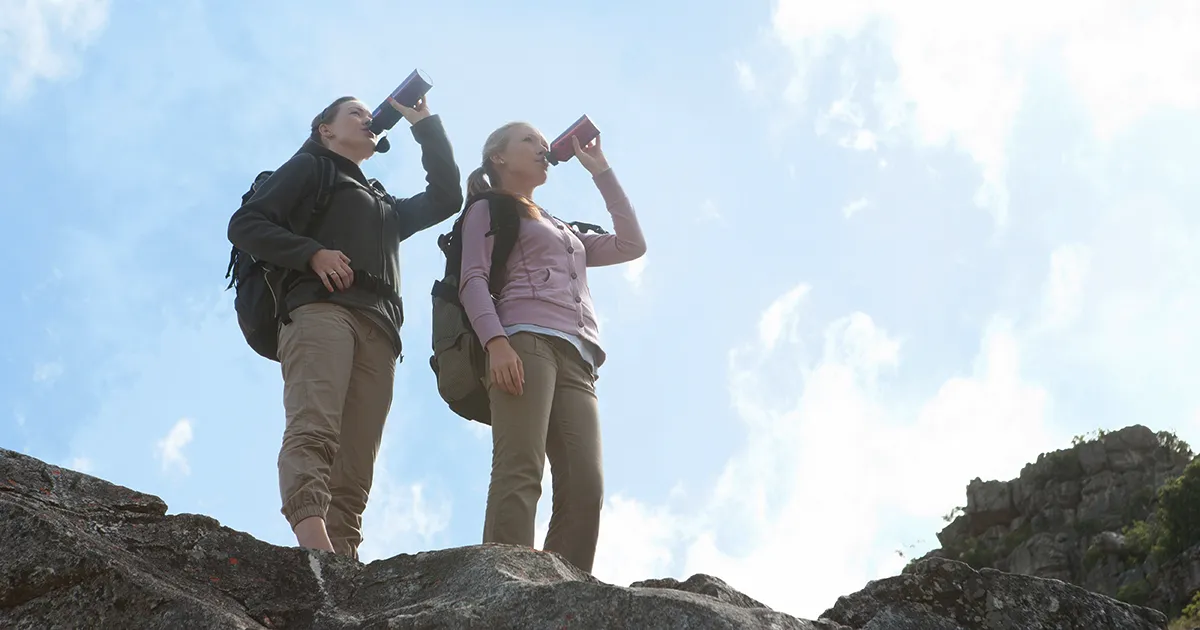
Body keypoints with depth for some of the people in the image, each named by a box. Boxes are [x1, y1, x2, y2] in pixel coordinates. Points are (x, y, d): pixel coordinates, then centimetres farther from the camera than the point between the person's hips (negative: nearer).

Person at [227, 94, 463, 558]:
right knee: (314, 429, -31)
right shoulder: (309, 168, 23)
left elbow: (446, 197, 34)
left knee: (354, 475, -13)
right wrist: (313, 253, -6)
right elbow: (245, 224, 11)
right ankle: (312, 539, -51)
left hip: (378, 329, 6)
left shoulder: (386, 206, 41)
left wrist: (425, 124, 35)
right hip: (321, 307, -6)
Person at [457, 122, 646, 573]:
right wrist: (496, 342, -16)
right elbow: (473, 280, 3)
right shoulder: (487, 211, 19)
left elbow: (631, 244, 33)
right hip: (524, 341, -6)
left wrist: (600, 171, 35)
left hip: (576, 359, 6)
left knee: (584, 488, -15)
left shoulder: (565, 232, 39)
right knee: (520, 472, -26)